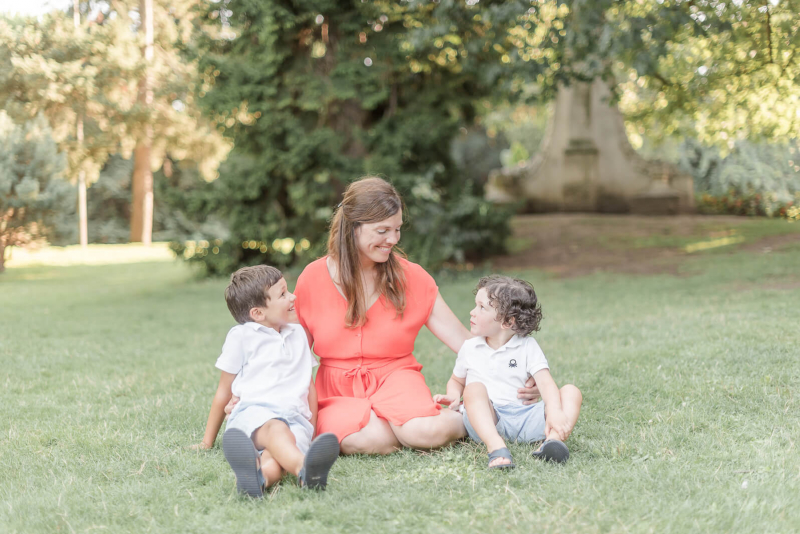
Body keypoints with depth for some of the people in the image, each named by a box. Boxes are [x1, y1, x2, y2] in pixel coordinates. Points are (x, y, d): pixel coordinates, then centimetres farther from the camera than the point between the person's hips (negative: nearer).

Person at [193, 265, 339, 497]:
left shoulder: (298, 333, 26)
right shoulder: (241, 336, 13)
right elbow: (224, 392, 17)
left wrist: (312, 426, 18)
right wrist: (208, 441, 18)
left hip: (295, 417, 3)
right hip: (254, 411, -3)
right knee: (275, 429, -40)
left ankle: (260, 475, -69)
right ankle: (304, 469, -72)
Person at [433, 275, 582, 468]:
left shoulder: (528, 347, 9)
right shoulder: (469, 348, 16)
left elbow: (546, 383, -4)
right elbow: (457, 380, 28)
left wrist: (554, 413, -23)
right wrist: (453, 396, 3)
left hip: (523, 415, 1)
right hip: (486, 419, -1)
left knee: (571, 392, -16)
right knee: (474, 388, -32)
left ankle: (553, 440, -45)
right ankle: (496, 448, -54)